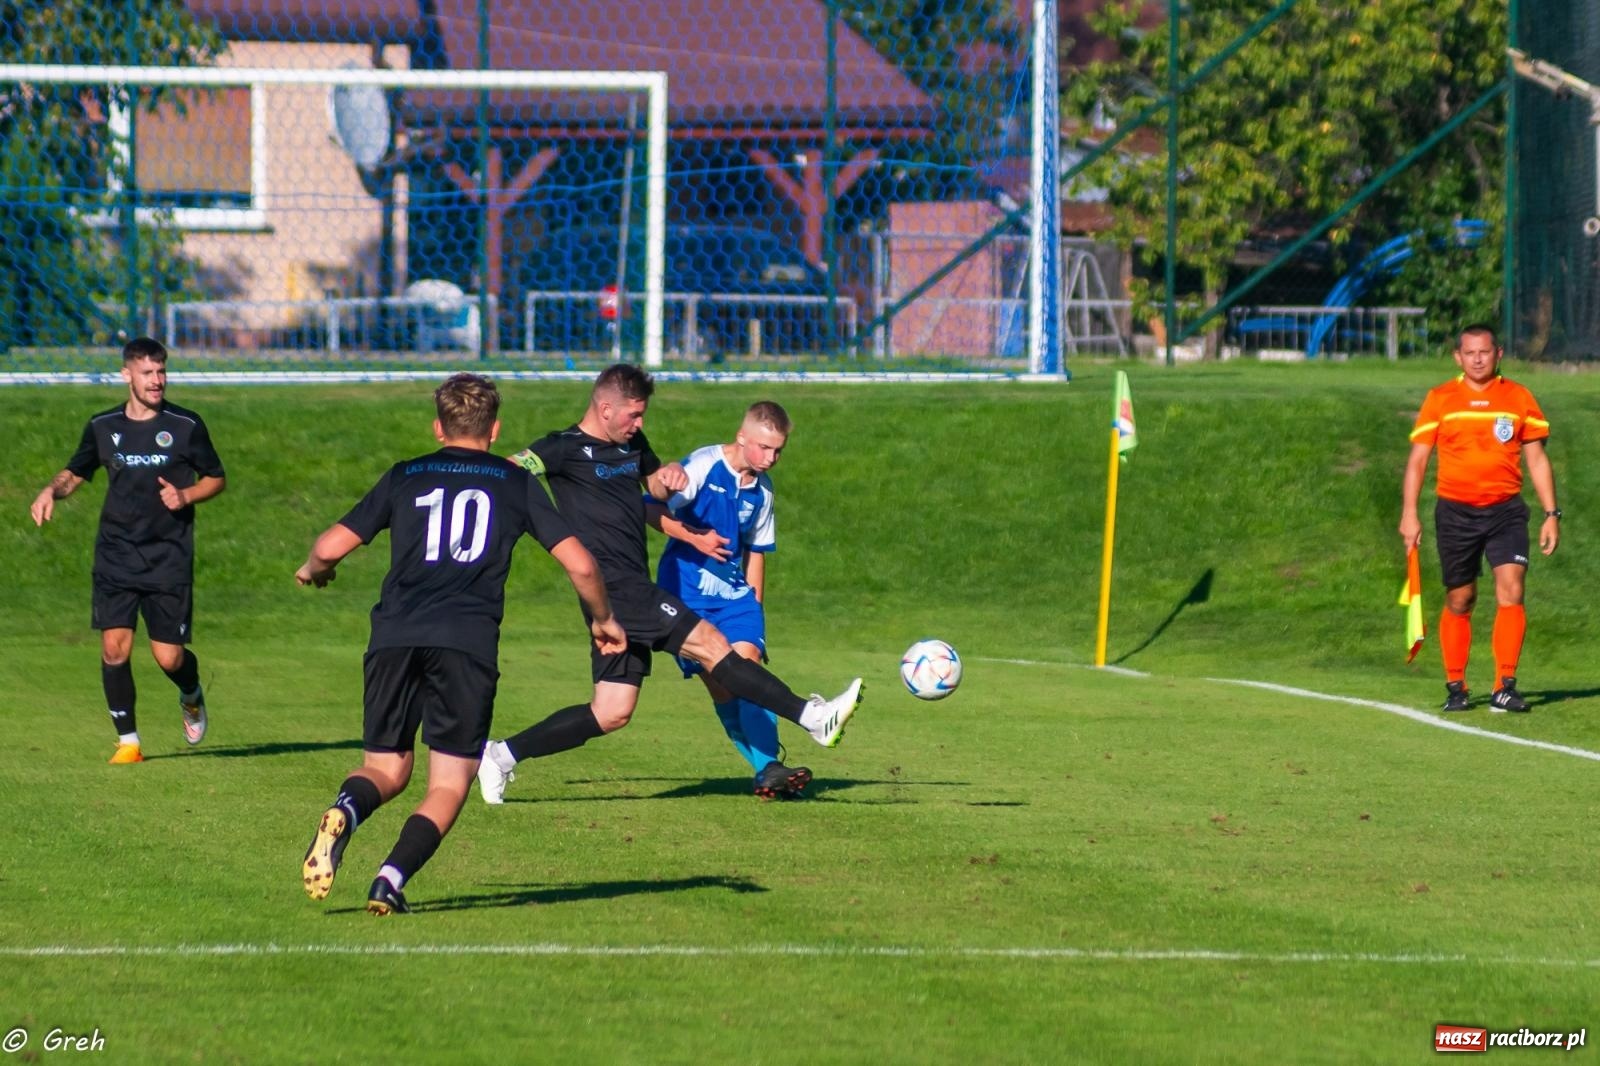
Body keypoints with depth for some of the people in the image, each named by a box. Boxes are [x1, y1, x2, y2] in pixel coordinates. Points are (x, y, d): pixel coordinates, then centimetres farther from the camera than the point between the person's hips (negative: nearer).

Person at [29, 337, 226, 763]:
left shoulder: (185, 425, -1)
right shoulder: (103, 427, 5)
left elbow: (215, 478, 9)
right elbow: (75, 472, 19)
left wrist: (186, 496, -11)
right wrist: (51, 490, -3)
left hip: (169, 557, -2)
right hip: (116, 556, 2)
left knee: (169, 657, -3)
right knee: (114, 646, -10)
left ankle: (192, 696, 34)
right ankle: (127, 741, 4)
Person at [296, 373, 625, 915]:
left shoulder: (404, 477, 19)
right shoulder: (516, 483, 15)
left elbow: (330, 547, 13)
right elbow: (579, 563, 11)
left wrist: (312, 570, 37)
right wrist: (604, 620, 30)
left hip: (394, 638, 2)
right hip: (468, 642, -2)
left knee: (386, 769, 14)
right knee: (449, 785, 6)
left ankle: (344, 811, -21)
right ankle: (392, 880, -17)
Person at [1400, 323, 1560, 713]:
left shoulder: (1519, 398, 6)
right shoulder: (1439, 400, 3)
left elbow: (1536, 459, 10)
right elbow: (1417, 459, 4)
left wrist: (1551, 514, 5)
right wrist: (1409, 513, -4)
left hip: (1506, 509, 0)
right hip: (1456, 511, 0)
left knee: (1511, 589, -15)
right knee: (1459, 600, 5)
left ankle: (1505, 686, -15)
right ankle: (1455, 687, 17)